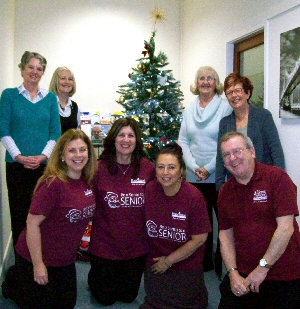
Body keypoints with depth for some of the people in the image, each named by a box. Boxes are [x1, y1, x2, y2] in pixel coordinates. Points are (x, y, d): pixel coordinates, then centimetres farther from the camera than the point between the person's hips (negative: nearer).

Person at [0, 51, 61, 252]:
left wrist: (43, 156, -9)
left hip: (44, 164, 1)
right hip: (17, 164, -1)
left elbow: (56, 133, 5)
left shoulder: (50, 98, 8)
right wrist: (19, 156, -12)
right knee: (19, 211, 3)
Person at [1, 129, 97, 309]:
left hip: (66, 258, 7)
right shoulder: (53, 184, -28)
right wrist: (38, 265, -21)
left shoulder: (88, 180, -6)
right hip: (39, 257, -7)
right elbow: (32, 223, -25)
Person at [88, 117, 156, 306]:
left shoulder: (148, 168, -10)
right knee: (105, 298, 15)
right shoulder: (99, 168, -14)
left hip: (137, 246, 2)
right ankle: (95, 277, 45)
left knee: (128, 296, 18)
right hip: (105, 245, -1)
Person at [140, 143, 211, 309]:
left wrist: (168, 261, -10)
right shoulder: (149, 190, -14)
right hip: (156, 264, 3)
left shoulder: (194, 196, -23)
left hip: (187, 265, -3)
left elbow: (199, 239, -17)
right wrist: (159, 261, -1)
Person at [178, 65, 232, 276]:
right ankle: (204, 262, 28)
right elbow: (183, 141, 7)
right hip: (195, 176, 4)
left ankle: (222, 264, 19)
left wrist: (209, 168, -13)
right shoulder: (189, 109, 9)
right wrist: (194, 167, -6)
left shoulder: (225, 107, -5)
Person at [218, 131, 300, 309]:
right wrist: (233, 273, -5)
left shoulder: (277, 177, -12)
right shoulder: (225, 191, 5)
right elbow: (226, 234, 7)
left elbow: (286, 228, -17)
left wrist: (263, 267, -15)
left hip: (284, 277, -4)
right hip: (243, 275, 5)